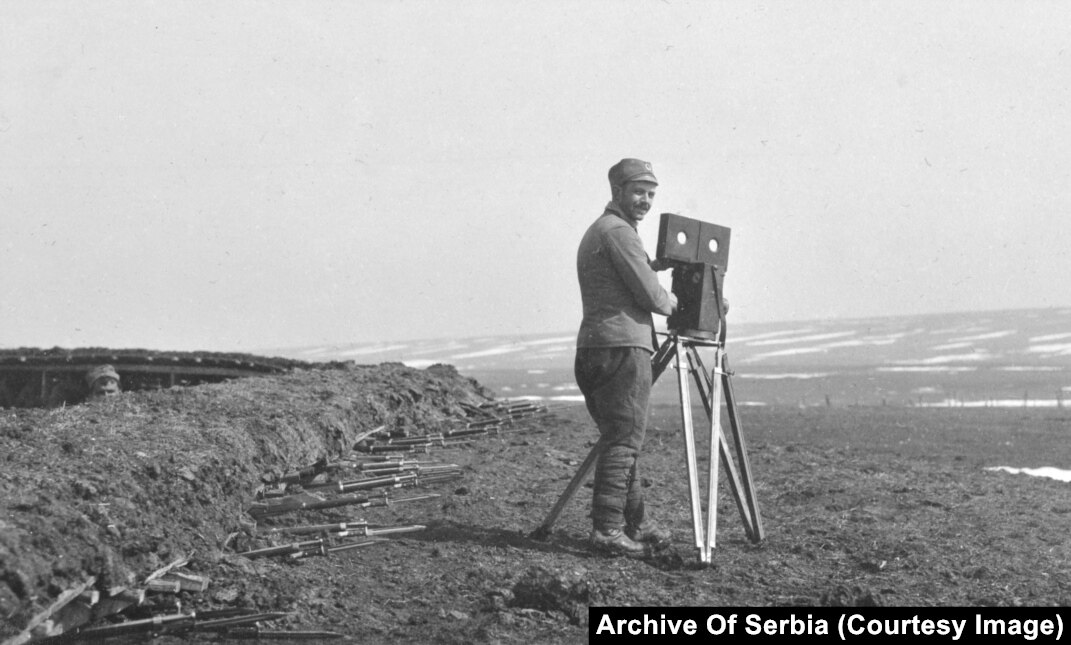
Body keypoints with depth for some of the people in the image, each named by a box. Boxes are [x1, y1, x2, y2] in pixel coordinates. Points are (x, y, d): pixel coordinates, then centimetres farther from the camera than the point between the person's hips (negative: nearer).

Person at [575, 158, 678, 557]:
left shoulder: (594, 232, 23)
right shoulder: (618, 231, -8)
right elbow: (650, 295, -12)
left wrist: (655, 264, 19)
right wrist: (671, 302, 8)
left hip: (592, 351, 10)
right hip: (623, 347, -10)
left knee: (621, 440, 14)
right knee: (624, 441, -10)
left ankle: (636, 524, 21)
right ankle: (607, 531, -11)